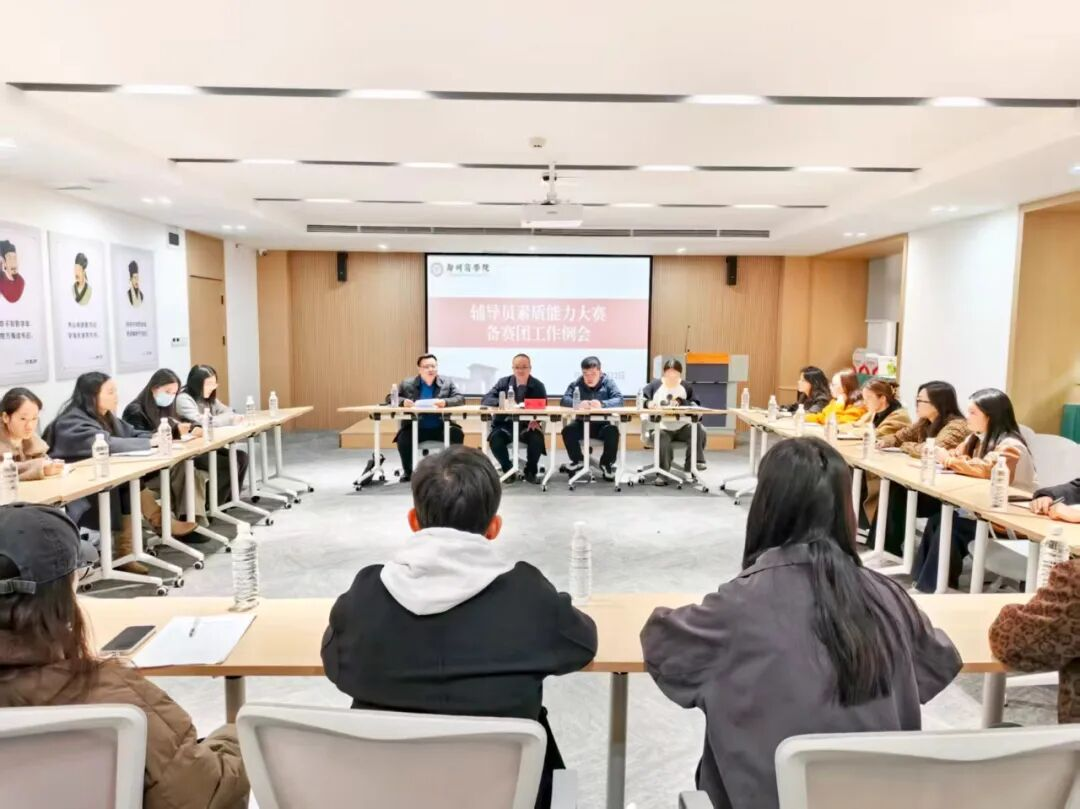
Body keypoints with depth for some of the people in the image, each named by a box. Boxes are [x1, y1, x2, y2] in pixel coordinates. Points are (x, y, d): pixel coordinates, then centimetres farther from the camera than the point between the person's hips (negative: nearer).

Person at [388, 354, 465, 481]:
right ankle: (408, 471, -1)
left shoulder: (447, 383, 8)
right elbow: (390, 398, 5)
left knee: (457, 434, -27)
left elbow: (460, 399, -4)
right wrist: (403, 401, -19)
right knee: (403, 438, -29)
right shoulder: (407, 384, 7)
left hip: (441, 428, 0)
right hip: (416, 429, 0)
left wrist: (445, 402, -27)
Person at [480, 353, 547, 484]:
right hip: (506, 424, 1)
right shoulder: (504, 382, 3)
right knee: (495, 438, -30)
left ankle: (530, 471, -3)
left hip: (528, 425, 0)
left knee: (537, 438, -31)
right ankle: (508, 469, -4)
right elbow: (485, 400, -6)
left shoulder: (538, 386, 2)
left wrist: (536, 420, -30)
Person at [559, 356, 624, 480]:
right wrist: (579, 404, -36)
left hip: (602, 425, -1)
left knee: (613, 431, -31)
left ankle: (606, 463, -3)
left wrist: (602, 404, -36)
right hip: (582, 424, 1)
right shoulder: (576, 383, 1)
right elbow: (564, 400, -13)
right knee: (568, 430, -26)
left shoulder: (608, 382, 0)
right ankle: (578, 461, 3)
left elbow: (619, 400, -15)